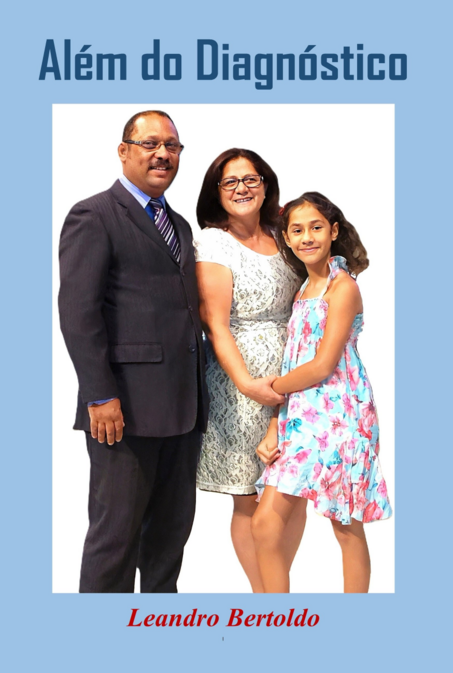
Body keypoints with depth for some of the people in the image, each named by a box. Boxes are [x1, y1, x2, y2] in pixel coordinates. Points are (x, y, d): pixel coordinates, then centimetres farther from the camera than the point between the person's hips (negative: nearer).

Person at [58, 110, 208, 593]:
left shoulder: (179, 225, 20)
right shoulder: (93, 217, -5)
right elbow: (77, 311, -13)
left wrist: (198, 391, 12)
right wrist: (100, 396, -19)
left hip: (183, 408, 8)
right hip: (126, 407, -8)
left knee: (173, 526, 15)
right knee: (117, 530, 0)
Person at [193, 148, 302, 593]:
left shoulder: (279, 237, 11)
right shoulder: (213, 243, -6)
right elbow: (215, 325, -12)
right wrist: (246, 383, -20)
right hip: (242, 381, -6)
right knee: (250, 499, 2)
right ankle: (262, 593, 18)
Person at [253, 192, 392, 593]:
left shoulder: (342, 287, -7)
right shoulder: (303, 291, 16)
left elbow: (322, 367, -14)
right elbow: (293, 365, 10)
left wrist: (269, 387, -2)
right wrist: (273, 428, 1)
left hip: (338, 416, -7)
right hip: (300, 418, 7)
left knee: (347, 528, 4)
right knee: (266, 522, -1)